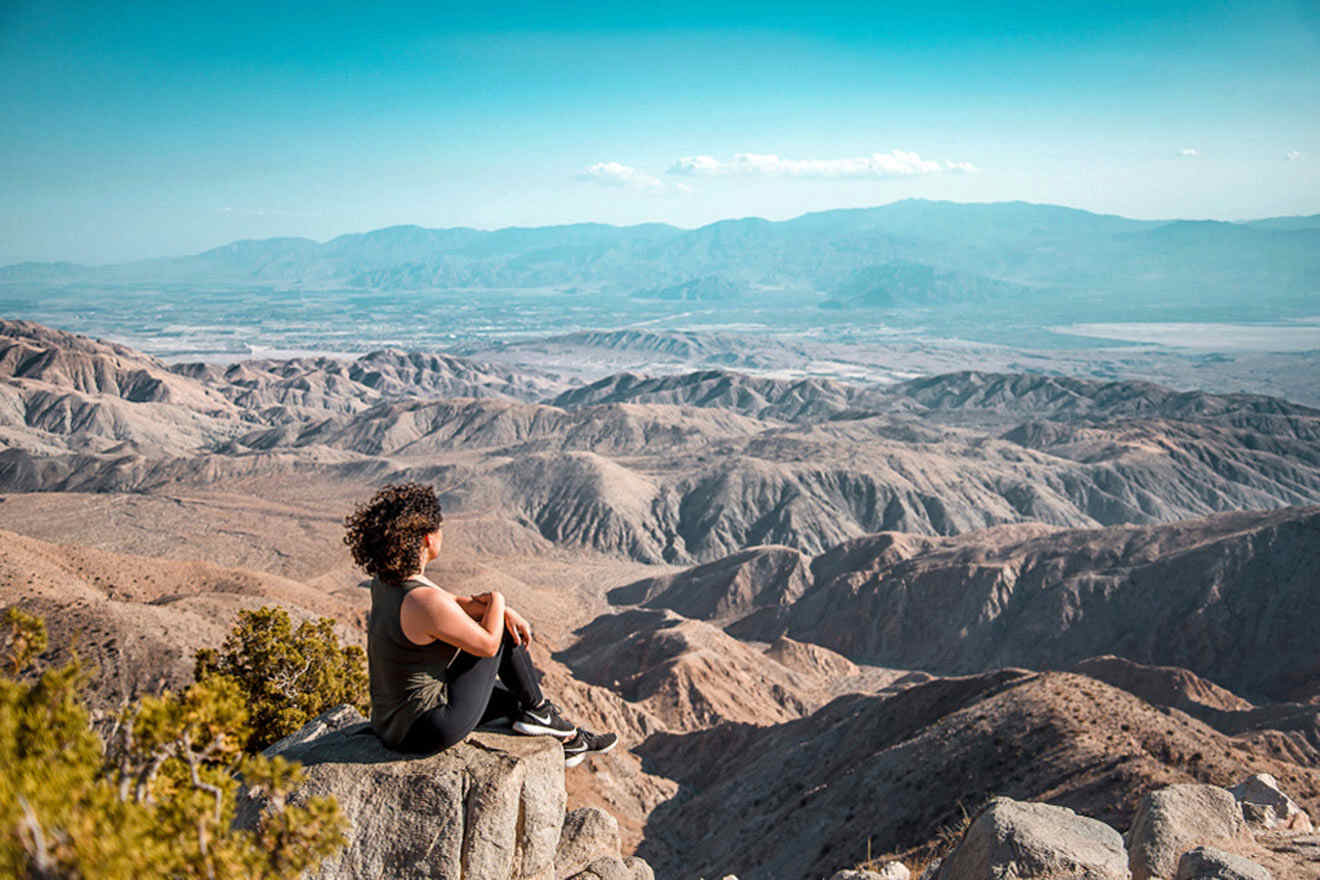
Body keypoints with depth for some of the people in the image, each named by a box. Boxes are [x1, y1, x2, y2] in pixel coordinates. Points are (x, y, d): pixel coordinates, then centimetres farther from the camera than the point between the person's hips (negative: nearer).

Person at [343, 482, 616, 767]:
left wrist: (506, 611, -3)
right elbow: (488, 644, -16)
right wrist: (497, 600, 2)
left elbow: (455, 603, 10)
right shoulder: (426, 602, -30)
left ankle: (566, 739, 45)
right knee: (504, 634, 3)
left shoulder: (385, 579, -1)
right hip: (428, 731, -8)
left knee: (512, 699, 27)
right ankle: (536, 710, 22)